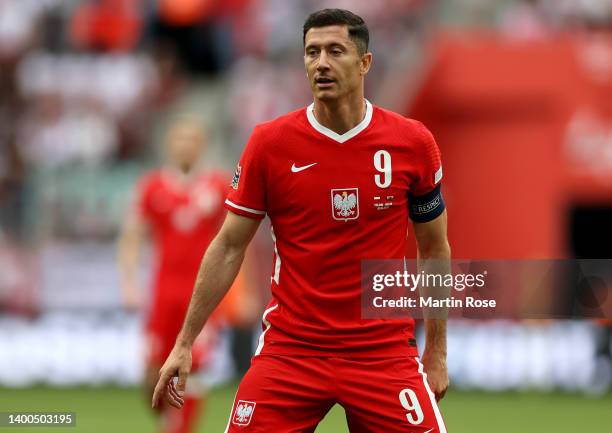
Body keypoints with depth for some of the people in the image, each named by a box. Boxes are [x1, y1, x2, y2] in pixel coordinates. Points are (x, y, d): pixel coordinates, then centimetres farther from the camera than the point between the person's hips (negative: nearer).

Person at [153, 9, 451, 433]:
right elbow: (229, 248, 4)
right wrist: (185, 343, 2)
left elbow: (434, 249, 10)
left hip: (384, 349, 0)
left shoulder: (413, 143, -2)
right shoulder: (269, 143, -3)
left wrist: (437, 351, 10)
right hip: (289, 348, 0)